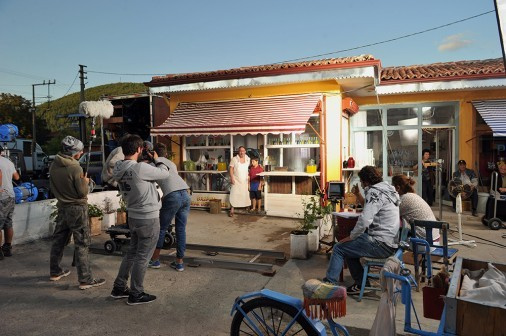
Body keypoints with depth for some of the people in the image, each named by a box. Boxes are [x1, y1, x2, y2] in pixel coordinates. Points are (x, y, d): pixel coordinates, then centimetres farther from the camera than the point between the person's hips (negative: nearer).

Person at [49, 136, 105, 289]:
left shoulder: (53, 165, 0)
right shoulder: (75, 168, -21)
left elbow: (53, 186, 10)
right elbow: (83, 192, -16)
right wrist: (86, 182, 1)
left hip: (62, 206, 7)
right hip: (77, 209, -7)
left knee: (58, 240, 19)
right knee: (82, 244, -1)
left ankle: (55, 272, 34)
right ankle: (85, 280, 3)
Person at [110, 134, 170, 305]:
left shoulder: (118, 169, 1)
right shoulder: (140, 168, -24)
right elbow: (165, 173, -12)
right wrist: (157, 159, 7)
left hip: (133, 216, 8)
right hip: (149, 218, -8)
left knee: (132, 252, 21)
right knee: (142, 256, 5)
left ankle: (119, 287, 31)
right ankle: (136, 294, 17)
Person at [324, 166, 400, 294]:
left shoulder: (374, 192, -16)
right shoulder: (387, 189, 14)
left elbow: (365, 220, -25)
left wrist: (351, 237, -15)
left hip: (382, 245, -10)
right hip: (390, 241, 10)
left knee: (339, 248, -4)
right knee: (349, 248, 21)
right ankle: (361, 284, 23)